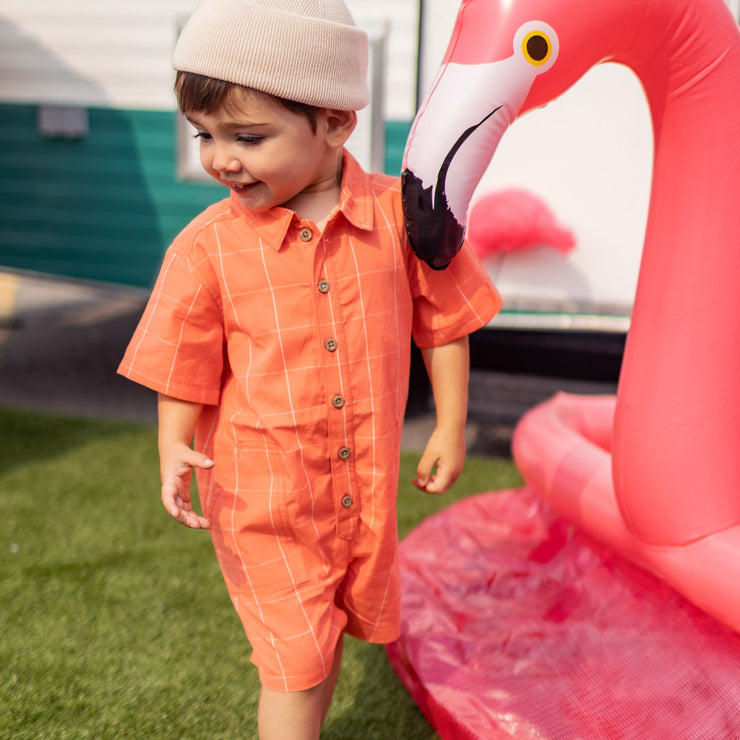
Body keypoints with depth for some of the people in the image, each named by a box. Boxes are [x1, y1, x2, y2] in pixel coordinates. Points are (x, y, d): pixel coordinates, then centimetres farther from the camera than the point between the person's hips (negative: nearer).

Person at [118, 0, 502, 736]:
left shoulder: (398, 214, -10)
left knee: (329, 636, 23)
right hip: (260, 492, -3)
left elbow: (442, 323, 2)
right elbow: (184, 370, -4)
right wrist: (175, 452, -19)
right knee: (295, 657, 1)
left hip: (365, 486, 3)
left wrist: (450, 427, 4)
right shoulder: (207, 246, -12)